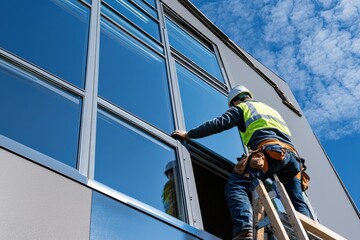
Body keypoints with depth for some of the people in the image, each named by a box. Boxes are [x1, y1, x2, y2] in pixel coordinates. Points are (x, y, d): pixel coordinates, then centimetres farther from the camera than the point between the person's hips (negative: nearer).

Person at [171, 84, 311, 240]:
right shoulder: (270, 109, 42)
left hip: (270, 150, -7)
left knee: (236, 185, -16)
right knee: (297, 204, 9)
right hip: (292, 154, 7)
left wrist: (189, 134, 15)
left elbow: (219, 123, 8)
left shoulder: (241, 107, 21)